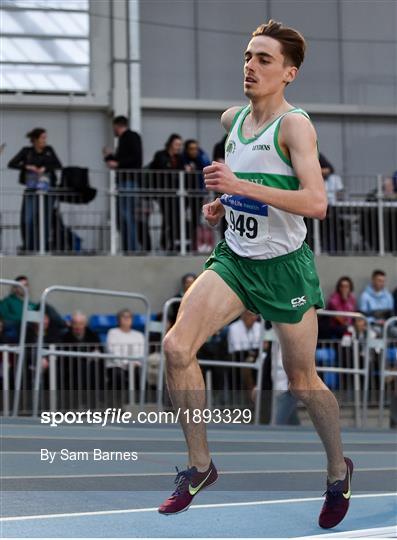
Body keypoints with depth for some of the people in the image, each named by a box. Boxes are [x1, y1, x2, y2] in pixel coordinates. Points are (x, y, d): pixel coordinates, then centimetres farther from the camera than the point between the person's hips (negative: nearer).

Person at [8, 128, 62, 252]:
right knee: (27, 220, -8)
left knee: (45, 220, 1)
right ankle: (28, 247, 2)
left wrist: (45, 168, -12)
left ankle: (44, 247, 6)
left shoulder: (49, 150, 8)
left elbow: (59, 166, 4)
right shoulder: (26, 151, 3)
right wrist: (27, 167, -16)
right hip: (31, 190, -1)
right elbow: (11, 164, -2)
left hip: (47, 190, 1)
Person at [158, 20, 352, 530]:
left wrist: (242, 186, -33)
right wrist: (223, 201, 8)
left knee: (302, 382, 7)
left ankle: (338, 470, 33)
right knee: (176, 346, -16)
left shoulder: (294, 124, -15)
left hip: (284, 266, -5)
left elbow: (316, 202, -27)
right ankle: (200, 465, -3)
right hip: (233, 258, 5)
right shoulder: (232, 119, 6)